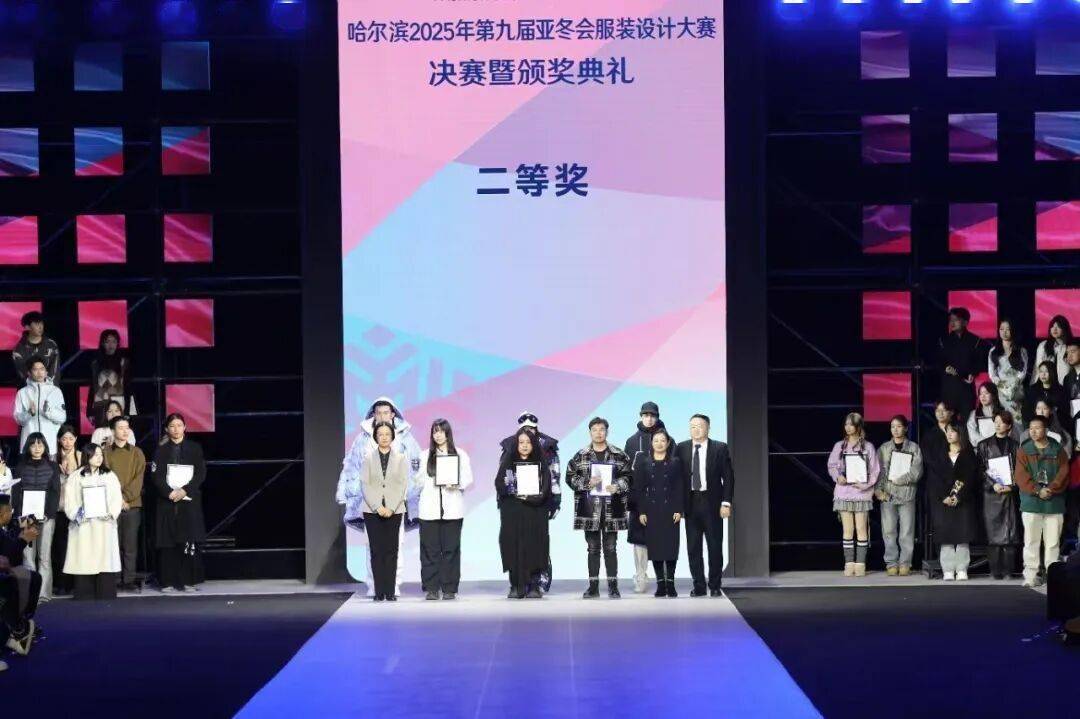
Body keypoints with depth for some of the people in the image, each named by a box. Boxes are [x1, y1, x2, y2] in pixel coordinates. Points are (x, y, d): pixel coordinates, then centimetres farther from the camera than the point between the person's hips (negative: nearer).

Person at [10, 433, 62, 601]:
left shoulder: (52, 467, 8)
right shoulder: (21, 467, 10)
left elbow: (55, 491, 3)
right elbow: (15, 492, 6)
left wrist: (49, 513, -10)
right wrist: (20, 514, -7)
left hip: (46, 516, -1)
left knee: (44, 556, -4)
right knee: (28, 556, -4)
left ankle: (44, 594, -5)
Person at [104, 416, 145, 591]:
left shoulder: (137, 452, 10)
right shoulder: (105, 452, 7)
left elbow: (138, 478, 3)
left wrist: (126, 498, -9)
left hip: (132, 504, 1)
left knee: (130, 544, 0)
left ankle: (129, 580, 3)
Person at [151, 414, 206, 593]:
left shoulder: (194, 448, 9)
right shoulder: (161, 450, 10)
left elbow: (201, 473, 1)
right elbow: (156, 475, 1)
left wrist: (185, 490, -12)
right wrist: (169, 492, -15)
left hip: (190, 500, 0)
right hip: (167, 502, 0)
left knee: (190, 542, -6)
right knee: (168, 543, -4)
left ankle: (188, 580, -1)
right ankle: (168, 582, -1)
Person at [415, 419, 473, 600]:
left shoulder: (460, 454, 8)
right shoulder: (426, 455, 14)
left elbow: (468, 479, 3)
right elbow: (420, 480, 16)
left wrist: (457, 485, -13)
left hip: (452, 509, -1)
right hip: (430, 509, 1)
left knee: (451, 548, -1)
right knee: (430, 549, -2)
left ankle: (449, 589, 3)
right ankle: (431, 588, 2)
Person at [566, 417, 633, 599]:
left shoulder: (619, 455, 5)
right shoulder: (580, 456, 7)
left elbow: (628, 476, 4)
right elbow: (570, 477, 3)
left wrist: (617, 486, -14)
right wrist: (587, 483, -11)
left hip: (612, 509, -1)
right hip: (589, 508, 1)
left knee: (610, 548, 1)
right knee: (593, 548, 6)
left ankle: (613, 586, 6)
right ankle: (593, 586, 10)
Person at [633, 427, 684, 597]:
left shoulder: (676, 463, 5)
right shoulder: (643, 463, 7)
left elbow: (681, 487, 2)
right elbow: (638, 488, 4)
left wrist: (679, 510, -7)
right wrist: (641, 511, -3)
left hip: (670, 510, -1)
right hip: (651, 511, 1)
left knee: (671, 546, -4)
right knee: (655, 547, 0)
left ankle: (670, 583, 1)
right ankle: (660, 584, 5)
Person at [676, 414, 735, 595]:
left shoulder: (720, 448, 0)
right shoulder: (681, 449, 5)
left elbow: (728, 477, 0)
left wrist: (726, 503, -7)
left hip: (712, 503, -2)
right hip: (691, 503, 2)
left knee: (715, 546, 2)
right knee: (693, 547, 3)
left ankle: (715, 586, 10)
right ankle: (698, 586, 10)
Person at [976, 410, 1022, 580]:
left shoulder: (1014, 445, 10)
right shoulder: (984, 445, 9)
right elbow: (981, 469, 2)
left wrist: (1011, 486, -9)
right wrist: (993, 485, -12)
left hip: (1010, 493, 1)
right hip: (990, 493, -1)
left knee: (1010, 532, -4)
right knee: (993, 532, -5)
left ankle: (1008, 569, -2)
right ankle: (995, 570, -3)